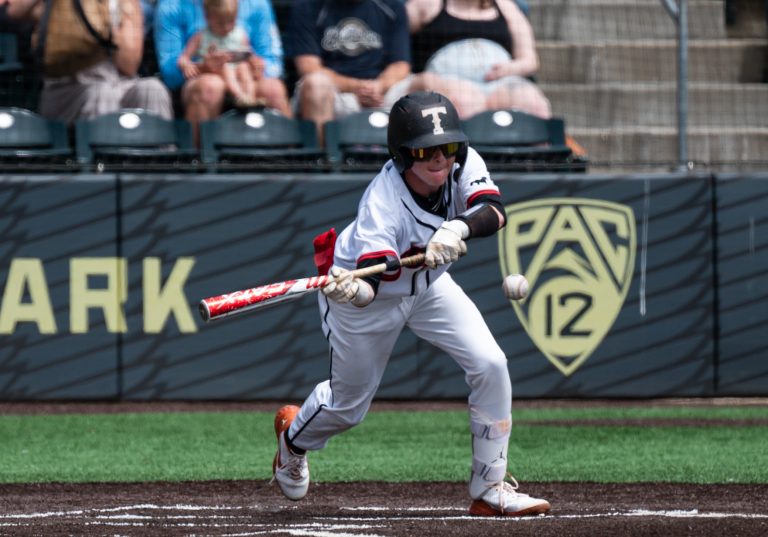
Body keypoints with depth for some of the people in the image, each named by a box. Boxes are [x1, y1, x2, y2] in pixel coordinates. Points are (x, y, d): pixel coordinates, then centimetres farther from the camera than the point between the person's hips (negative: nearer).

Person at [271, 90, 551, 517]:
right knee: (349, 405, 11)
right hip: (371, 292, -4)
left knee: (490, 366, -14)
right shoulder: (382, 202, -37)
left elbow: (495, 212, -39)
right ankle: (293, 434, 49)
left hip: (428, 285, 4)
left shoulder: (464, 163, -23)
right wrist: (350, 291, -67)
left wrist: (460, 227, -58)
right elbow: (370, 283, -44)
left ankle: (490, 490, -1)